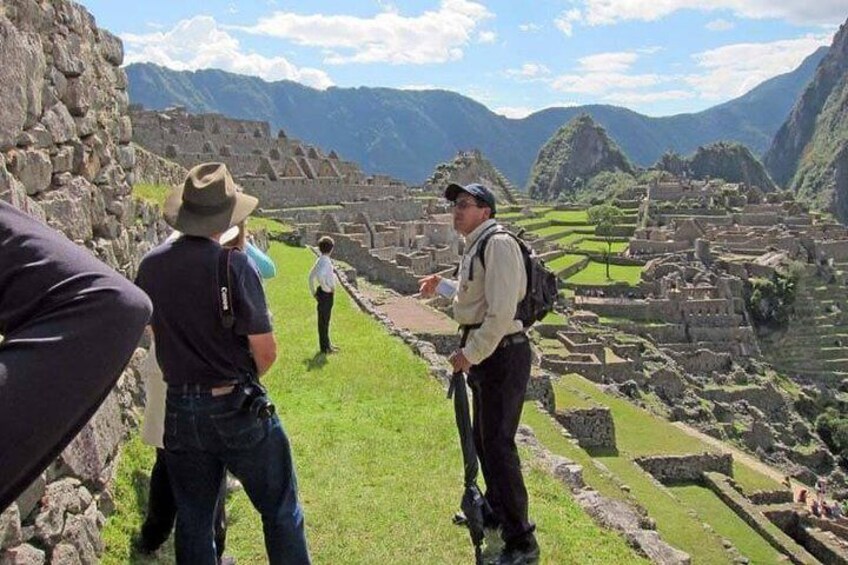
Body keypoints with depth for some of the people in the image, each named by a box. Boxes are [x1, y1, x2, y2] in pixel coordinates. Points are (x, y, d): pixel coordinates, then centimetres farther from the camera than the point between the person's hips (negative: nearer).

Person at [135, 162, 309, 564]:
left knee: (193, 522, 17)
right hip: (237, 408, -4)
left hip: (180, 410, 5)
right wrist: (244, 380, 5)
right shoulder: (232, 264, -16)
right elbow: (265, 352, -15)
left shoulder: (151, 266, -3)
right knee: (280, 512, 11)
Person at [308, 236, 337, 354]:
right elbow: (320, 276, -33)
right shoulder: (326, 261, -18)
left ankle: (327, 344, 30)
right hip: (326, 294, -9)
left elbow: (311, 275, 19)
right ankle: (325, 347, 7)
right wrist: (328, 287, -21)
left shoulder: (320, 260, 10)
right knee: (324, 320, -1)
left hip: (321, 292, 9)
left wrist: (313, 291, 22)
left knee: (324, 320, 18)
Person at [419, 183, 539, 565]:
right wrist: (441, 286, 25)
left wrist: (469, 354, -19)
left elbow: (501, 312, -24)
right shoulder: (475, 245, 14)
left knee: (498, 445, -6)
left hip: (501, 353, -11)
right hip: (484, 352, 11)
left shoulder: (498, 244, -18)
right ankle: (496, 511, 43)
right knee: (483, 438, 22)